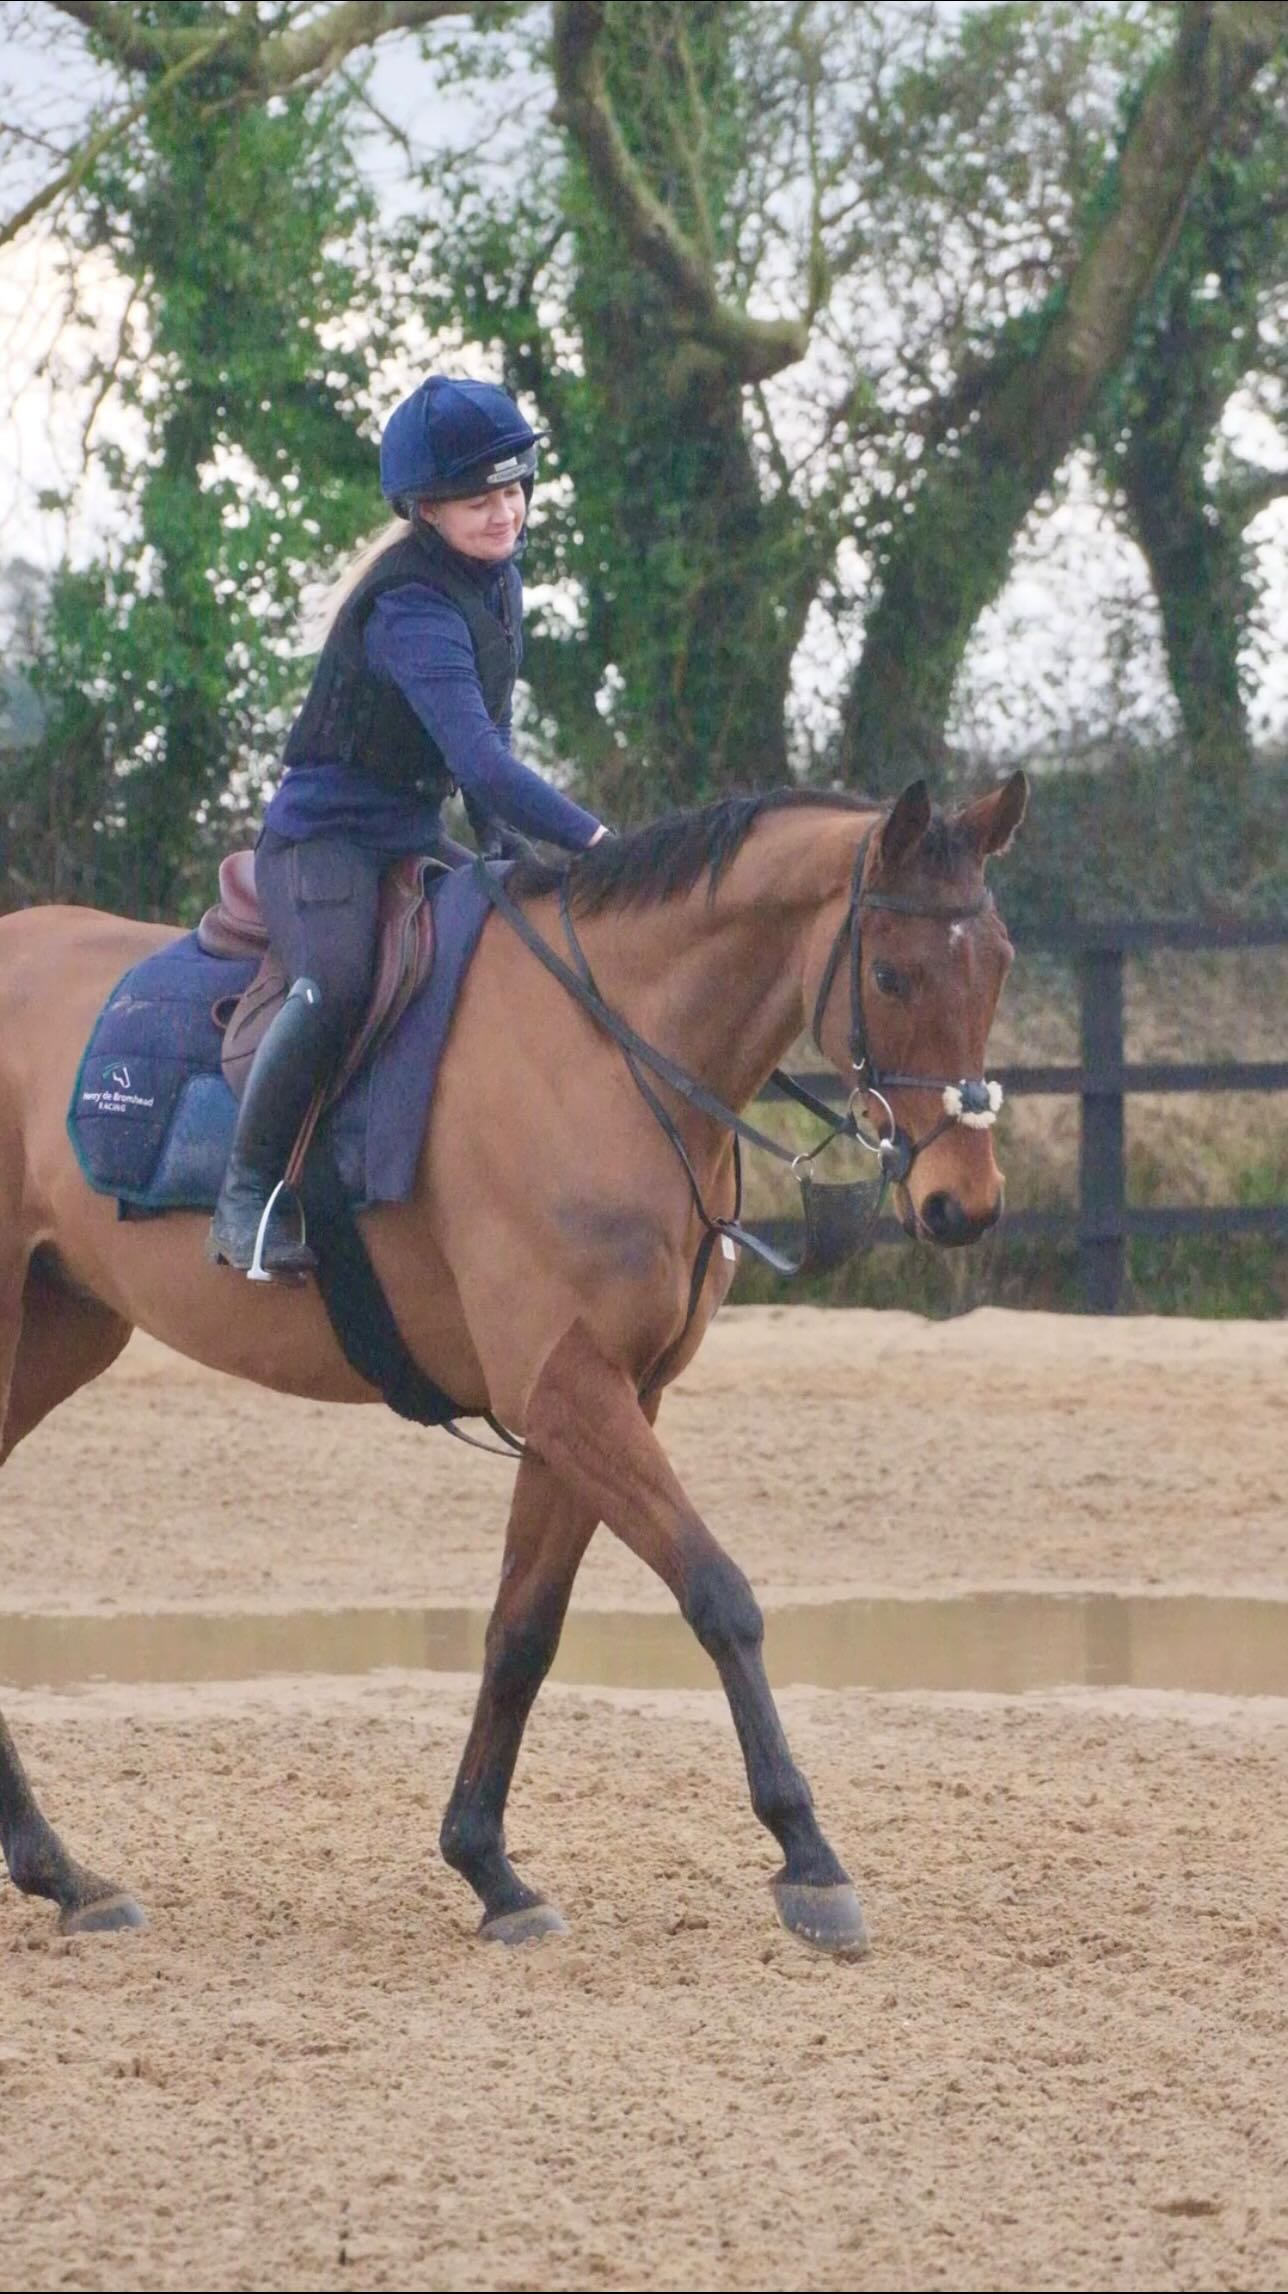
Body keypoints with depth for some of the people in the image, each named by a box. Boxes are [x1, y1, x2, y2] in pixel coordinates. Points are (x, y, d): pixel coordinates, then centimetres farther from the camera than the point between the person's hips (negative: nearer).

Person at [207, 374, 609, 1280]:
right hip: (325, 833, -10)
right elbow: (479, 760, -35)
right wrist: (594, 841, -39)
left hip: (416, 836, 10)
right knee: (339, 984, -35)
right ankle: (248, 1195, -22)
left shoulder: (498, 577, 4)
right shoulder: (411, 610, -25)